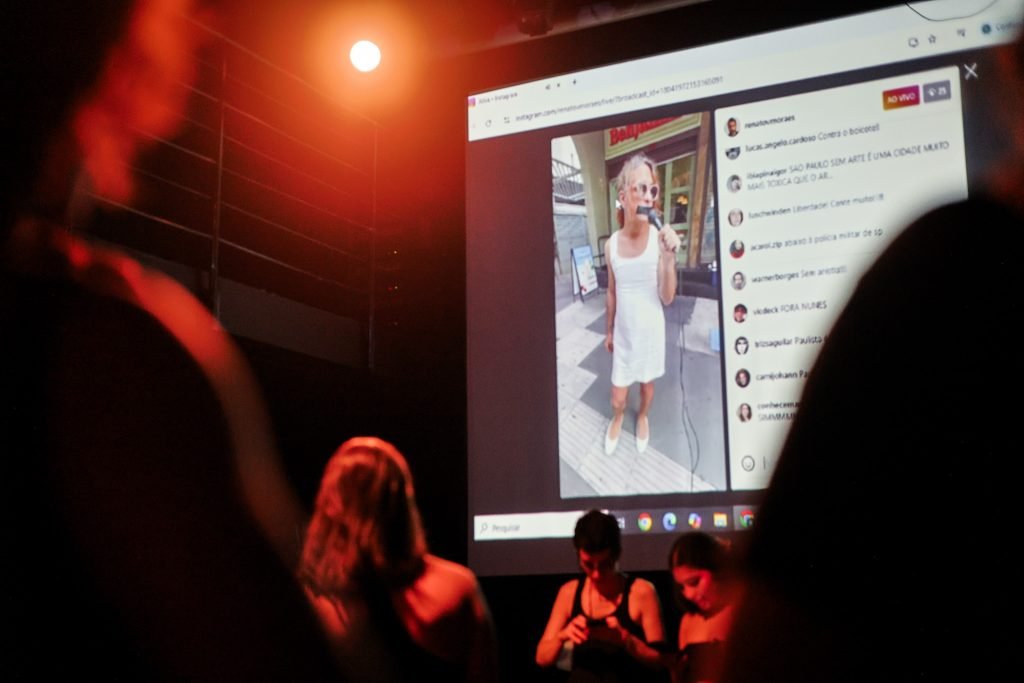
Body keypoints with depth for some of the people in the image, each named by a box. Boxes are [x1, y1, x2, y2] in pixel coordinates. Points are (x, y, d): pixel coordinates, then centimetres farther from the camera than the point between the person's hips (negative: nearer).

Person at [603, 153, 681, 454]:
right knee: (617, 397, 11)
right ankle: (618, 418, 45)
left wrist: (669, 257, -34)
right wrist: (608, 331, 13)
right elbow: (612, 292, 4)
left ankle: (643, 416, 52)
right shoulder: (611, 244, -11)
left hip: (650, 332, -1)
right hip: (623, 333, 1)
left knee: (647, 384, 21)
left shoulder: (660, 239, -20)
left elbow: (667, 298, -18)